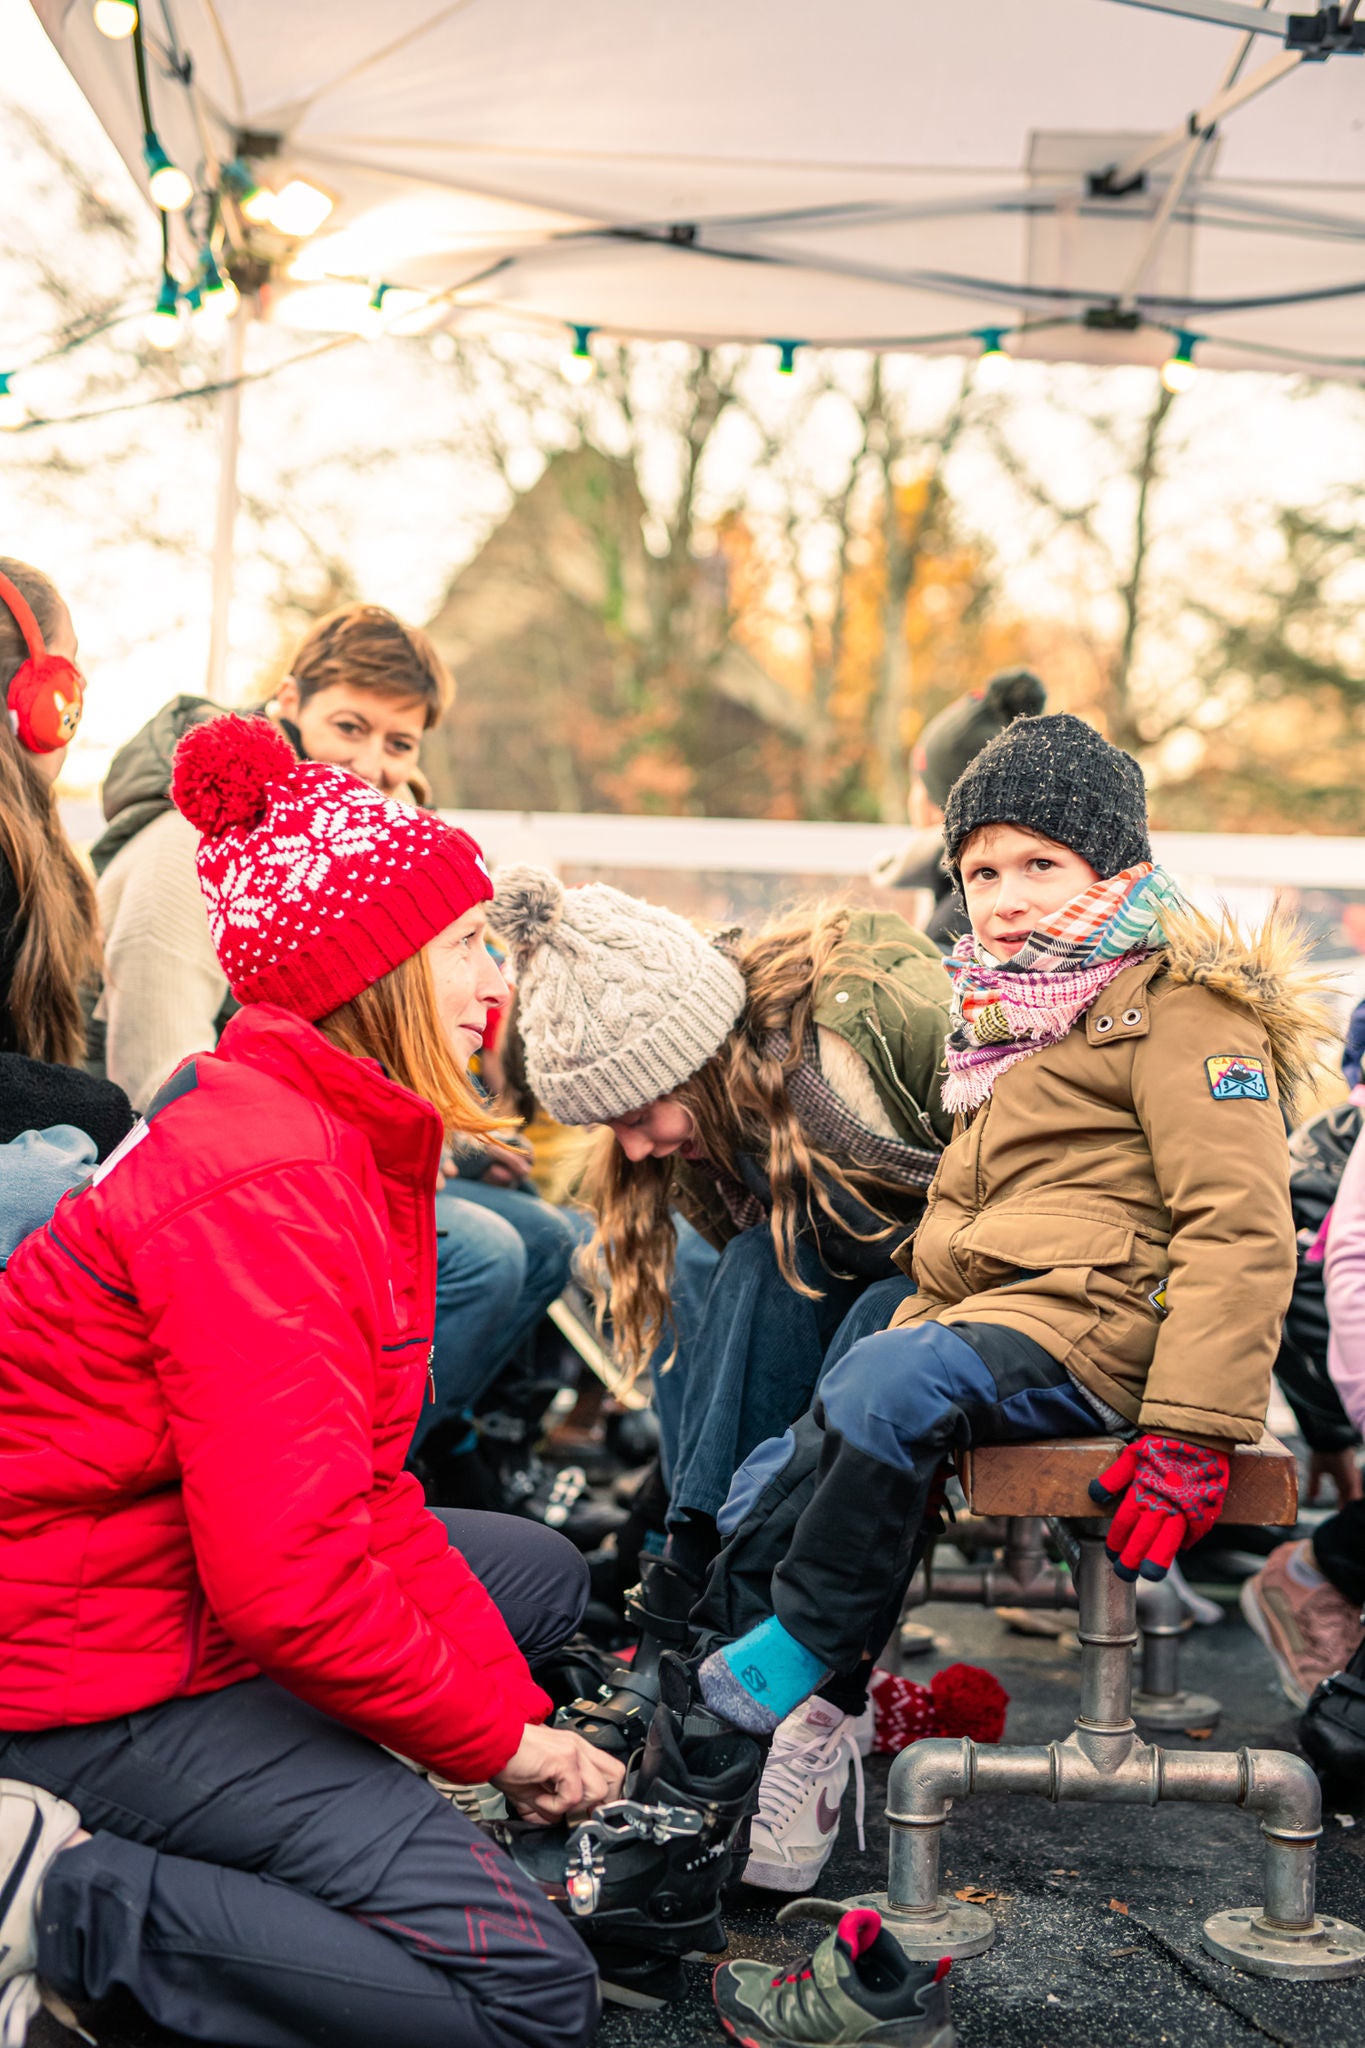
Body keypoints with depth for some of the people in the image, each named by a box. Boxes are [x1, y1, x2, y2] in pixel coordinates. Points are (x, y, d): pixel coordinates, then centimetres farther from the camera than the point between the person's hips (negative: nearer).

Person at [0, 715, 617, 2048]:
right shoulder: (262, 1179, -24)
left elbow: (362, 1484, 8)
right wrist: (496, 1735, -14)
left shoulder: (345, 1135, 8)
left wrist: (505, 1698, 0)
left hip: (182, 1591, 10)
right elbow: (288, 1574, -29)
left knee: (542, 1574, 24)